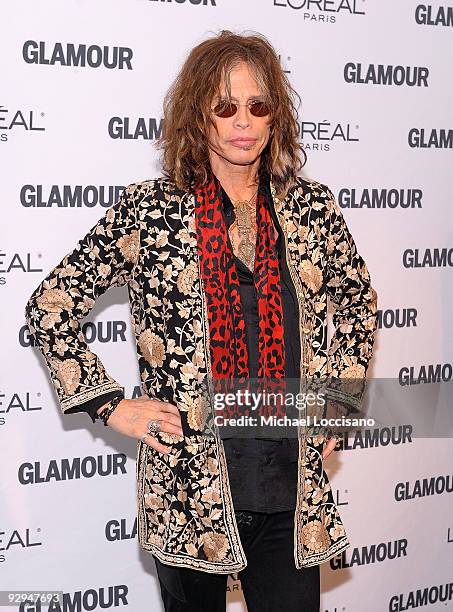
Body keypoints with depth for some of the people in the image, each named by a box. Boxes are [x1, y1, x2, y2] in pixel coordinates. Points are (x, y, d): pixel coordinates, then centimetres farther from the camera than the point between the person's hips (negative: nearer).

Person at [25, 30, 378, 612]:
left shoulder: (311, 206, 3)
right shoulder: (150, 209, -5)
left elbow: (358, 301, 20)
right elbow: (49, 307, -2)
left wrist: (339, 395, 11)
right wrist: (112, 405, -6)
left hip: (292, 490, 2)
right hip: (191, 486, -2)